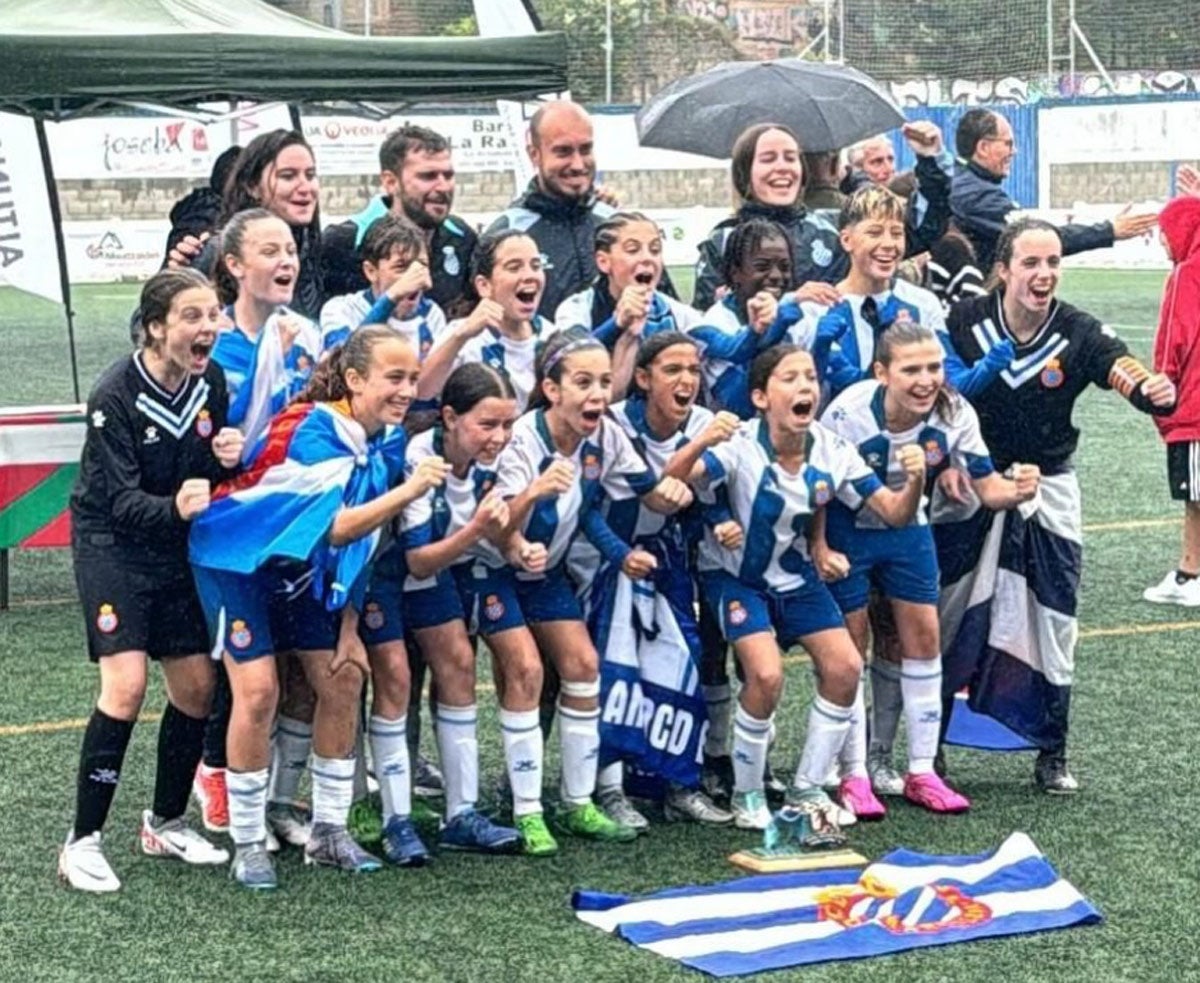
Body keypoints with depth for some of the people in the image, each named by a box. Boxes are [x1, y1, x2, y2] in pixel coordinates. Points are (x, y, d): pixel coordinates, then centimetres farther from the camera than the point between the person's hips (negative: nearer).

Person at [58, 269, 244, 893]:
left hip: (178, 546, 6)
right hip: (112, 542, -6)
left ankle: (166, 823, 24)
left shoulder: (209, 381, -6)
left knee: (196, 684, 5)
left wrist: (227, 457, -18)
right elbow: (120, 498, -24)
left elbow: (213, 472, 6)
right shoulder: (115, 395, -23)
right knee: (126, 684, -17)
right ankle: (82, 842, -9)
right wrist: (173, 507, -43)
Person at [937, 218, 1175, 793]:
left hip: (1047, 492, 0)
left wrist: (1158, 394, -50)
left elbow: (1128, 374, -29)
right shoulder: (964, 322, -13)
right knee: (946, 623, 4)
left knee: (1052, 626, 4)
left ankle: (1052, 756, 19)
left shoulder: (1079, 334, -15)